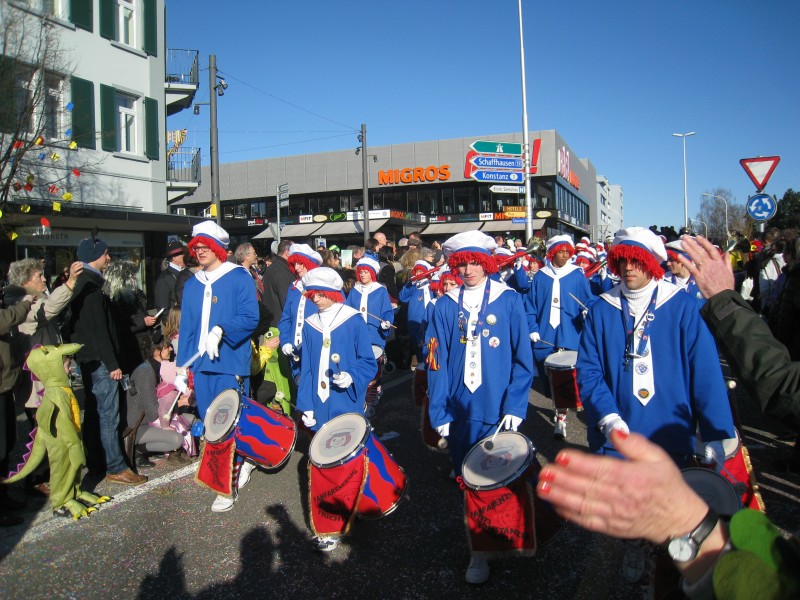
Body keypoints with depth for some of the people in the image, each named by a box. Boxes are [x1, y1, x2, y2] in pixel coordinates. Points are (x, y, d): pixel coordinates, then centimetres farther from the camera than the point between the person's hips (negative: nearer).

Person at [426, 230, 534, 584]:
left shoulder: (508, 300, -4)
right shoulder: (446, 305, 1)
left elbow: (523, 359, -4)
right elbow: (437, 361, 0)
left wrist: (515, 407, -12)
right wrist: (439, 412, -5)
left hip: (498, 411, -2)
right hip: (459, 411, 2)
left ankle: (482, 551, 28)